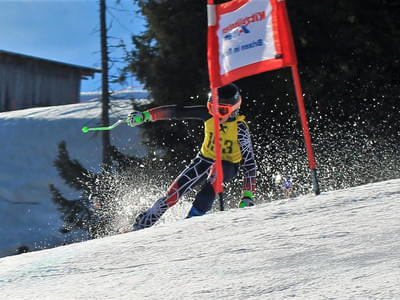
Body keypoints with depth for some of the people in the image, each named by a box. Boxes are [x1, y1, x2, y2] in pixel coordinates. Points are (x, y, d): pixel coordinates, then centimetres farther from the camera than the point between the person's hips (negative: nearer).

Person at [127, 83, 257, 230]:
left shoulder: (240, 128, -26)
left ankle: (194, 216, -34)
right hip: (205, 159, 3)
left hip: (228, 166, -3)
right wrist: (145, 115, -23)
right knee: (175, 191, -10)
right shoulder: (209, 114, -18)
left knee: (216, 169, -38)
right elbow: (178, 112, -16)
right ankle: (142, 223, 3)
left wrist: (248, 195, -30)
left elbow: (249, 162, -23)